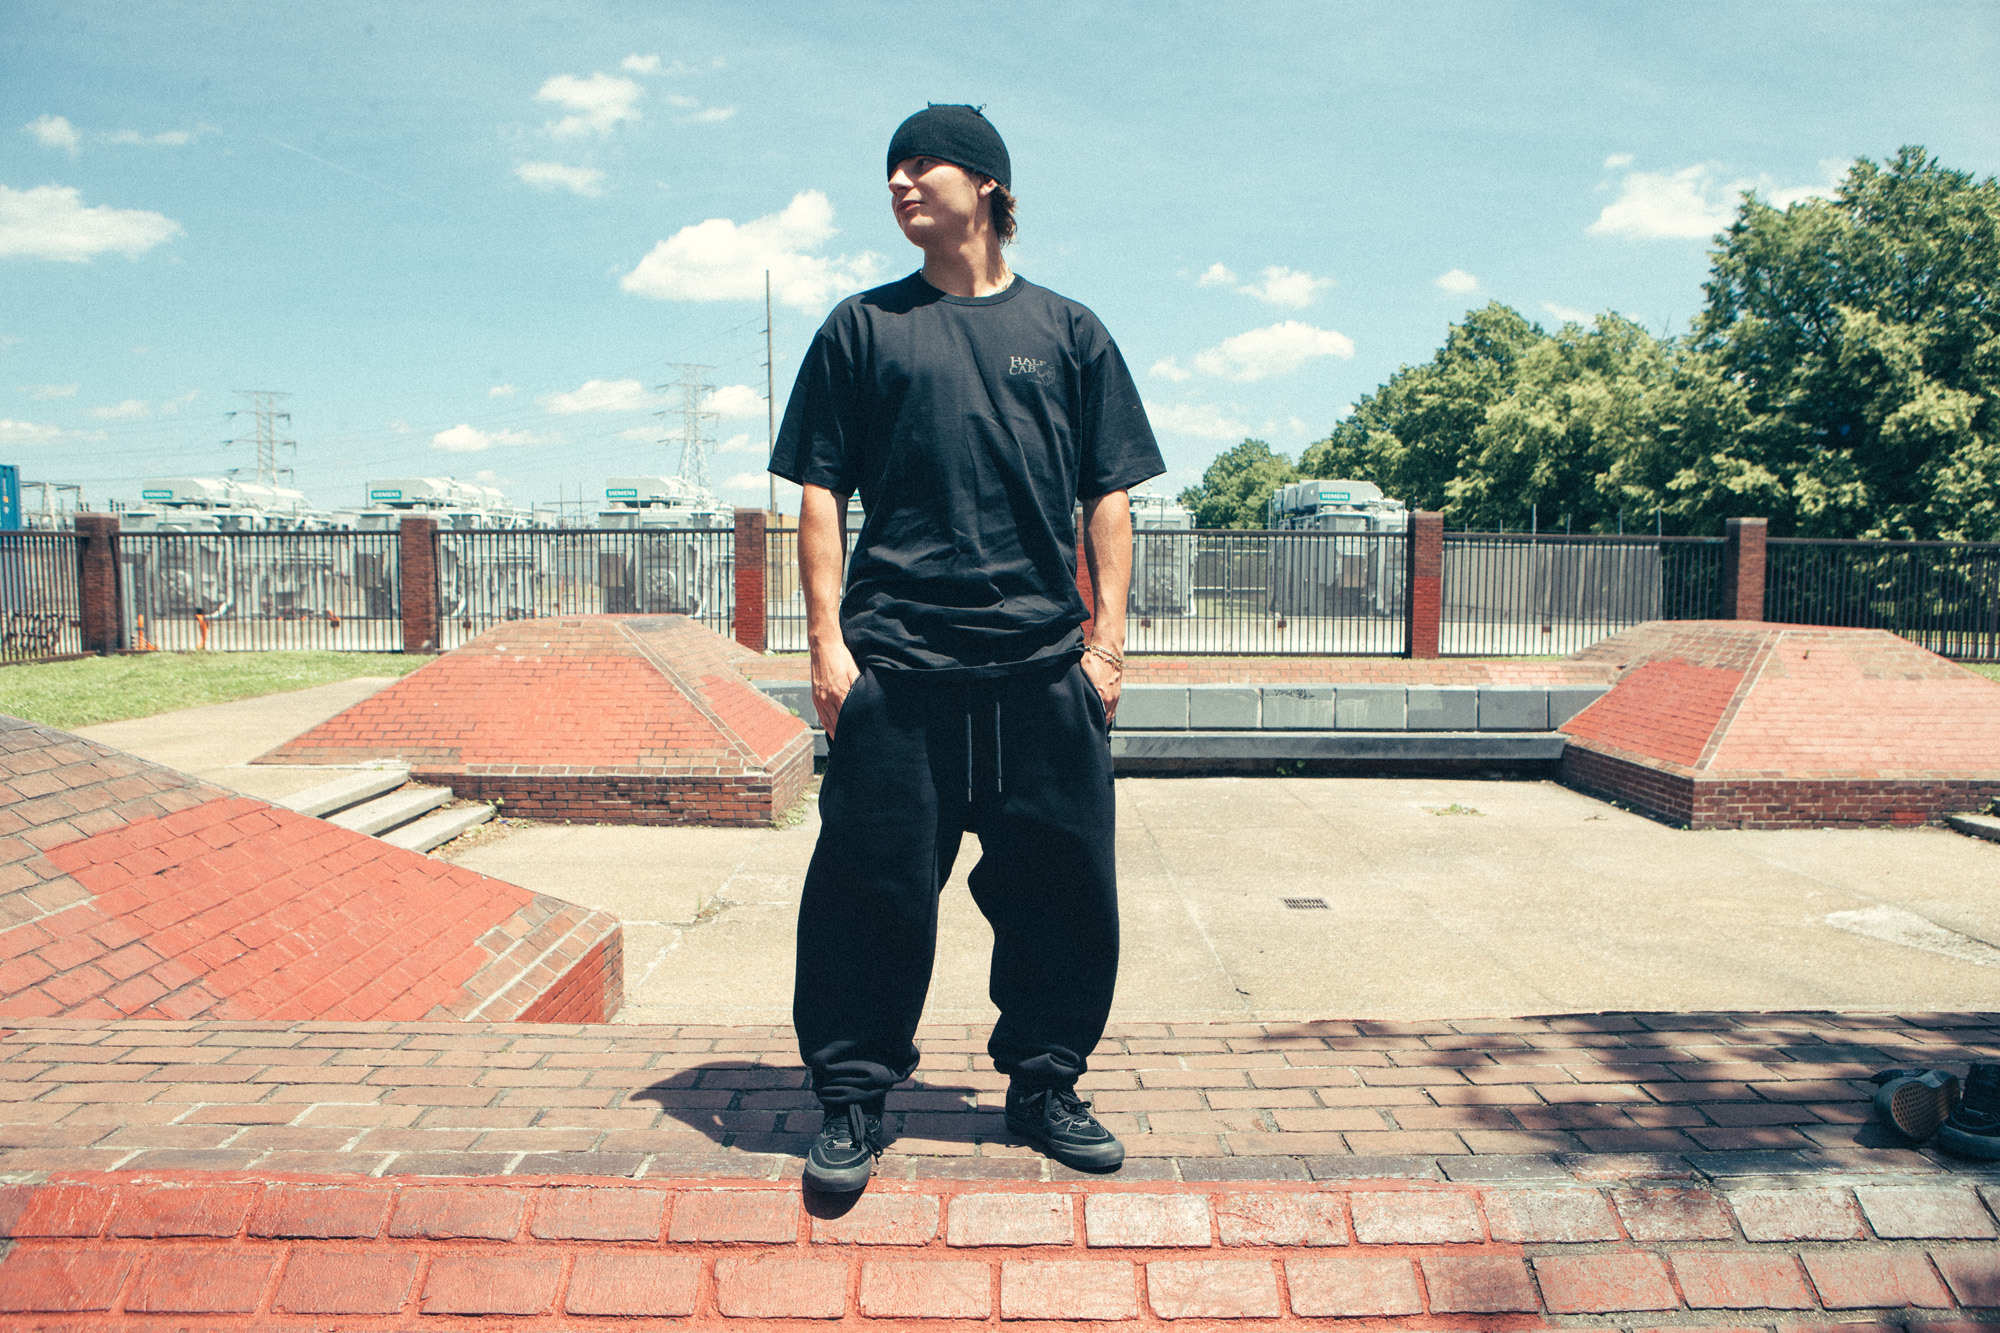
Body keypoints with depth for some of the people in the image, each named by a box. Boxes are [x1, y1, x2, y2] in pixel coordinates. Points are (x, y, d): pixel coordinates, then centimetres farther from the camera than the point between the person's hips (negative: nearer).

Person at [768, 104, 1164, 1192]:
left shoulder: (1068, 332, 13)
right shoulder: (862, 328, 11)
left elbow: (1108, 495, 11)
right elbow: (820, 493, 7)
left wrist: (1108, 637, 2)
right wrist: (826, 640, -2)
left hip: (1044, 664, 2)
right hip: (893, 662, -1)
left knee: (1061, 884, 6)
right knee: (873, 882, 1)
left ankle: (1044, 1085, 24)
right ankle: (853, 1096, 17)